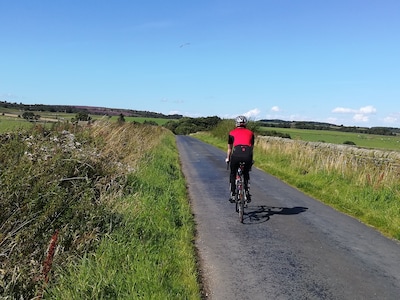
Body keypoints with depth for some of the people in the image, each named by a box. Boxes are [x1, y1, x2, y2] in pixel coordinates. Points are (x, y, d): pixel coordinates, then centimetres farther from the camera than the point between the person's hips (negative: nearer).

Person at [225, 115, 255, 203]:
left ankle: (232, 195, 18)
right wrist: (251, 159, 46)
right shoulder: (250, 133, 25)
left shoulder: (232, 133, 23)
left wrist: (227, 159, 46)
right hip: (247, 154, 1)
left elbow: (229, 148, 31)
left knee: (233, 174, 22)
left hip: (236, 154, -1)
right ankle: (247, 193, 21)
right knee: (246, 174, 28)